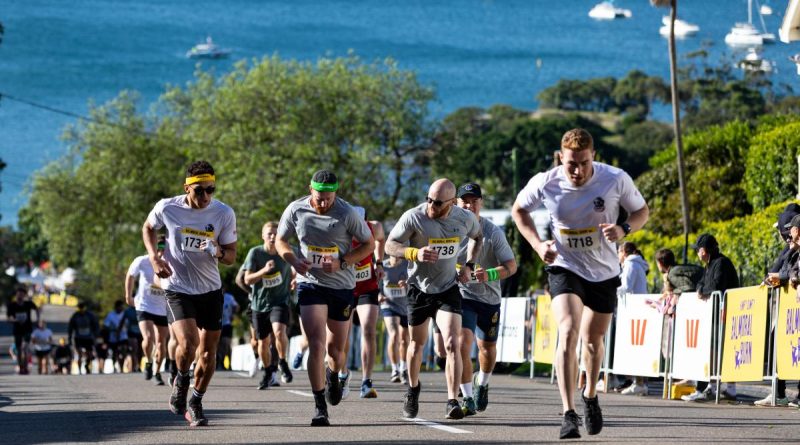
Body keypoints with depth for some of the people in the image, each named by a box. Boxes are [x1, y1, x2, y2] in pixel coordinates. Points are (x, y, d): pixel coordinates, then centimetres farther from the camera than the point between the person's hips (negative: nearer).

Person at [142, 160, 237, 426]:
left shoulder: (224, 214, -9)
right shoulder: (167, 208, -12)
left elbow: (231, 257, -1)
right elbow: (148, 228, 11)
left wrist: (217, 252, -25)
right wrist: (154, 258, -5)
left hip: (211, 289, 3)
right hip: (177, 288, -3)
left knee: (208, 352, 8)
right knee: (188, 344, -22)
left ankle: (195, 404, 28)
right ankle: (181, 382, 10)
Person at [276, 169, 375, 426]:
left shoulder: (347, 213, -11)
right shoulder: (295, 210, -7)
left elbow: (369, 244, -1)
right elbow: (281, 241, 8)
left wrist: (341, 263, -16)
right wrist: (294, 261, -13)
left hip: (341, 286, 1)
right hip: (310, 283, -1)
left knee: (335, 349, 11)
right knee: (316, 345, -15)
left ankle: (332, 375, 48)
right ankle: (320, 407, -10)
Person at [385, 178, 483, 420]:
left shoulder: (465, 218, -10)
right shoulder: (413, 217, -20)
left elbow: (477, 237, 14)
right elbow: (390, 245, -12)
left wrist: (469, 264, 0)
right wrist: (415, 253, -30)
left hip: (448, 289, 0)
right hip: (419, 288, 0)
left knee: (452, 343, -17)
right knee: (417, 343, 15)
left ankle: (453, 402, -18)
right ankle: (413, 389, 41)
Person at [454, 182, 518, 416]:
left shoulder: (493, 232, -11)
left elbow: (511, 266, -13)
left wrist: (489, 275, -31)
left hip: (489, 298, 1)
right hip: (461, 295, -1)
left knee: (487, 347, 17)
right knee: (462, 344, -20)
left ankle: (482, 383, 48)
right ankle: (468, 399, -14)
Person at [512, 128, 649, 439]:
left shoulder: (616, 180, -17)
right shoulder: (544, 183, -16)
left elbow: (641, 211, -1)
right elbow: (519, 209, 4)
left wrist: (623, 229, -23)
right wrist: (537, 244, -11)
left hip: (604, 271, 2)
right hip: (564, 267, -2)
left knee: (593, 339, 16)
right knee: (568, 331, -23)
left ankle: (590, 396, 46)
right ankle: (569, 415, -26)